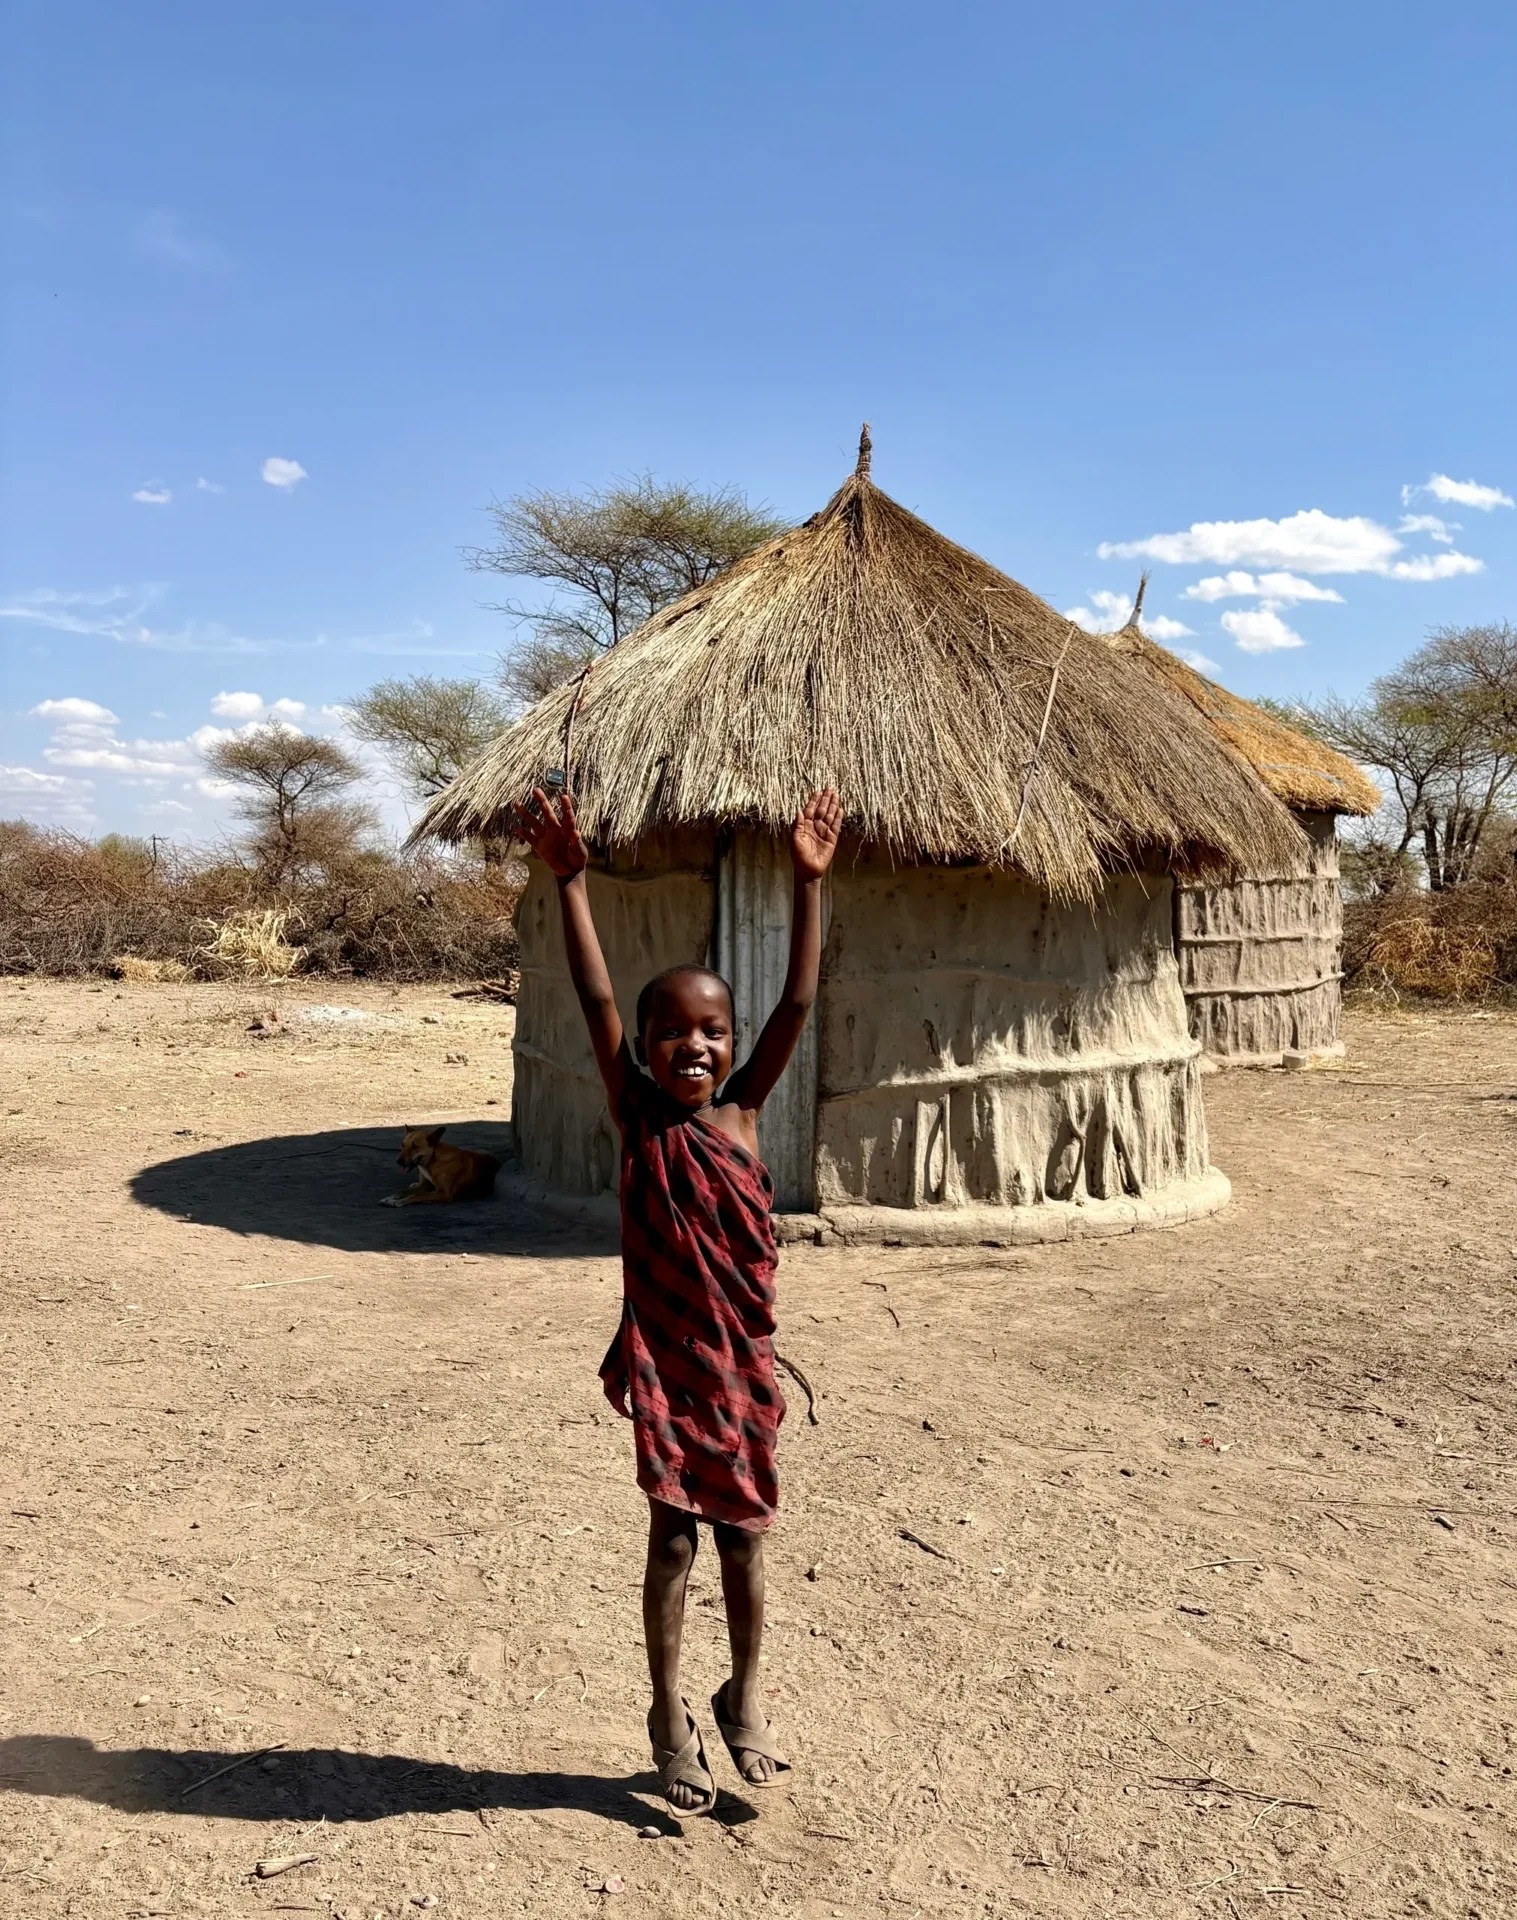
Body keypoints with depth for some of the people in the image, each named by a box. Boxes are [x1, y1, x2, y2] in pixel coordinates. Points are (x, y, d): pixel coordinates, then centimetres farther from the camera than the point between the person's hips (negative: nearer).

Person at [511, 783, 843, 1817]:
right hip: (665, 1358, -2)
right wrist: (570, 878, -24)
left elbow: (798, 1005, -11)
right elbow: (597, 1000, -17)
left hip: (742, 1358, 2)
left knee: (742, 1536, 14)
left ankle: (744, 1697, 36)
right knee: (673, 1541, 9)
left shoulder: (741, 1112, -4)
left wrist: (809, 882, -16)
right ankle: (670, 1715, 29)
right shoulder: (637, 1116, -8)